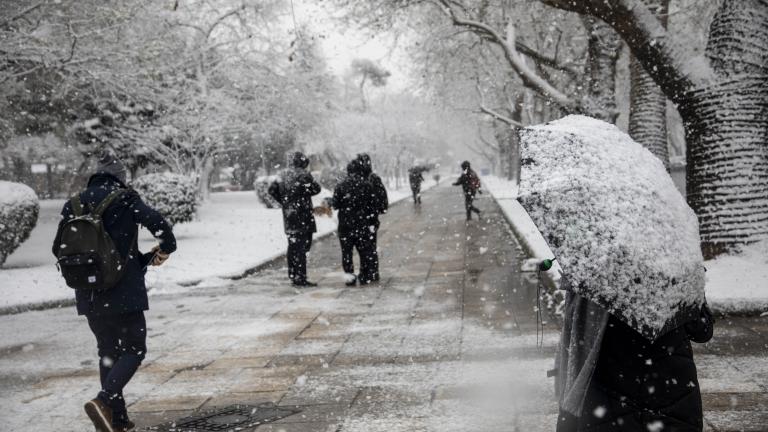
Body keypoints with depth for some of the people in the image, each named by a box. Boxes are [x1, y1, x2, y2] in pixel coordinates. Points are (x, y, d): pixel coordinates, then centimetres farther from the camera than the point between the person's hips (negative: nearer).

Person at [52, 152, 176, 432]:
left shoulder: (74, 205, 8)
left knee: (108, 352, 16)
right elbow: (157, 223, -16)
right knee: (134, 350, 5)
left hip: (89, 295, 5)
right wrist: (164, 250, 2)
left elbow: (59, 249, 12)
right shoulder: (126, 199, -6)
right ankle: (104, 401, -16)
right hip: (124, 291, -5)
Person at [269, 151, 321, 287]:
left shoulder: (283, 175, 9)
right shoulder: (303, 175, -11)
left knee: (292, 245, 16)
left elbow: (272, 190, 10)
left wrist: (283, 202, 14)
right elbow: (316, 189, -10)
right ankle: (300, 278, -6)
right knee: (301, 246, -5)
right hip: (302, 216, -7)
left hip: (288, 215, 7)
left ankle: (293, 274, 22)